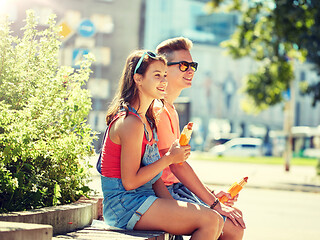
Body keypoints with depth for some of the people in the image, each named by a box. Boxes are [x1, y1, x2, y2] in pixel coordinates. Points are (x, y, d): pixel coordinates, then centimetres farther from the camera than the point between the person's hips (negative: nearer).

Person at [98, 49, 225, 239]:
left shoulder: (147, 121, 16)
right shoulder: (130, 122, -16)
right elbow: (129, 181, -19)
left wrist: (176, 207, 4)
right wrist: (169, 158, -12)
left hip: (143, 198, 10)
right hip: (124, 204, -10)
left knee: (217, 223, 2)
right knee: (210, 220, -18)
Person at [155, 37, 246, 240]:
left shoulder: (170, 109, 18)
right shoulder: (158, 110, -16)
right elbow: (177, 165, -19)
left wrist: (212, 194, 11)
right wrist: (214, 204, -17)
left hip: (177, 186, 10)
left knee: (237, 216, 8)